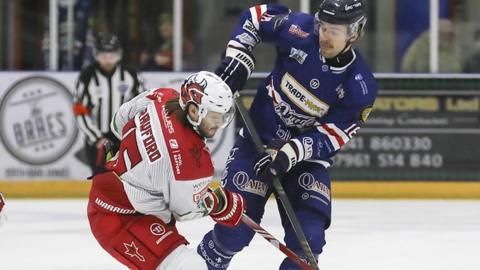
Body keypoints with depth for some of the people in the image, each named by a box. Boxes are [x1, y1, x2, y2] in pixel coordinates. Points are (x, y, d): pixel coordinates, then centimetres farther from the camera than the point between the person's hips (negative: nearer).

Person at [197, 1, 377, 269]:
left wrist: (289, 154, -31)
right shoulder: (300, 31, -17)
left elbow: (331, 137, -17)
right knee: (236, 229, -7)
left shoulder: (361, 87, -17)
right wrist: (237, 58, -12)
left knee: (308, 237, -14)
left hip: (307, 155, 0)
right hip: (258, 140, 0)